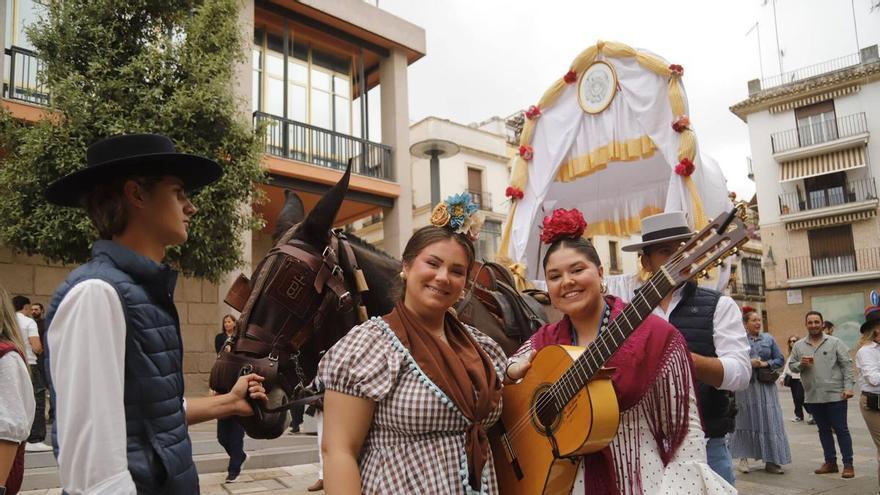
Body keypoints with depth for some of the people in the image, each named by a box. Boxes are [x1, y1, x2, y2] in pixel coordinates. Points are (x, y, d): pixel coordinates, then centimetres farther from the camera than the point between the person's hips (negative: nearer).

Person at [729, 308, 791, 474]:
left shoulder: (769, 339, 8)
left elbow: (781, 360, 8)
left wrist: (765, 364, -8)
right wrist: (748, 363, -15)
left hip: (766, 386, 2)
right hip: (746, 386, -2)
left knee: (770, 421, 1)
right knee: (746, 421, 4)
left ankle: (771, 461, 9)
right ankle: (744, 458, 14)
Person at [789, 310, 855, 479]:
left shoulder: (835, 342, -1)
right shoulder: (799, 346, 7)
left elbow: (847, 365, -3)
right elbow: (791, 365, 10)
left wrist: (848, 387, -11)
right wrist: (801, 364, -11)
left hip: (835, 395, -4)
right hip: (812, 397, 4)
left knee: (841, 429, 2)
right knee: (823, 430, 13)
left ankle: (848, 464, 10)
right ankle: (830, 462, 23)